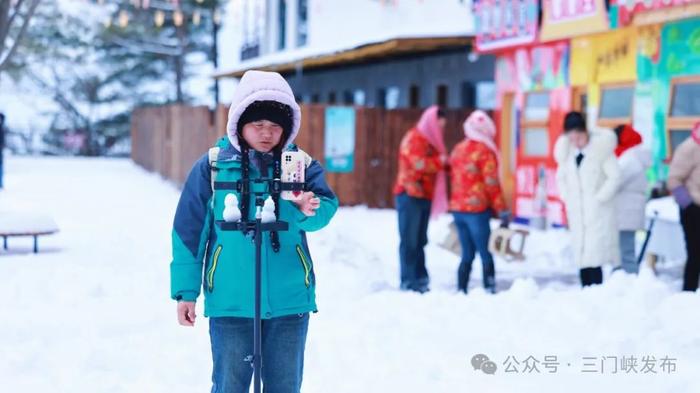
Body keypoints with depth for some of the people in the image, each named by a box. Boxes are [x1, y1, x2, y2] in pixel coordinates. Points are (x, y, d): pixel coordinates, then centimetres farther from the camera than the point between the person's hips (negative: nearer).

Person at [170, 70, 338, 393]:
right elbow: (188, 232, 1)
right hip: (230, 303, -1)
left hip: (289, 302, 2)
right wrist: (185, 290, 1)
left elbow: (327, 206, -13)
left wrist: (310, 211, -36)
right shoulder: (212, 166, -3)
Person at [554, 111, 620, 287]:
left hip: (598, 211, -5)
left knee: (594, 257, -14)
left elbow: (614, 176, -7)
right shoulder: (566, 151, 6)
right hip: (577, 212, 5)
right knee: (581, 257, 6)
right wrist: (567, 198, 6)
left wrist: (600, 198, -11)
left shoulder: (601, 148, -9)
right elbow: (561, 177, 19)